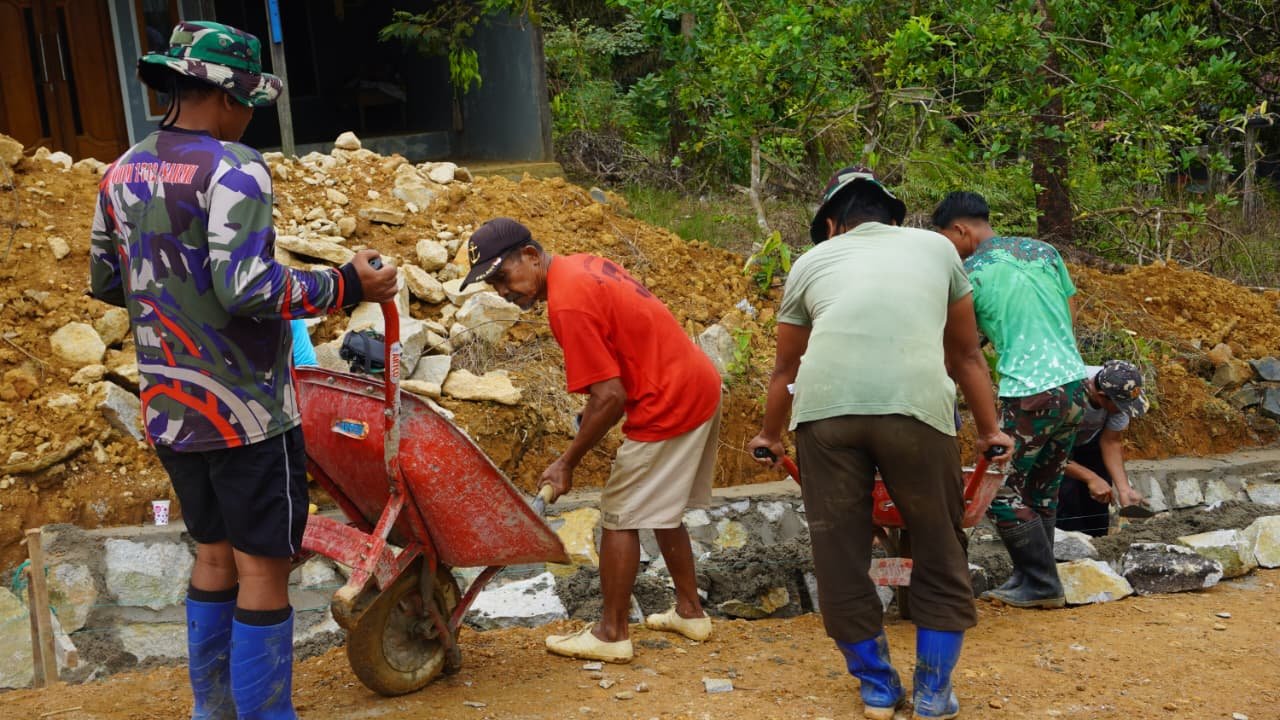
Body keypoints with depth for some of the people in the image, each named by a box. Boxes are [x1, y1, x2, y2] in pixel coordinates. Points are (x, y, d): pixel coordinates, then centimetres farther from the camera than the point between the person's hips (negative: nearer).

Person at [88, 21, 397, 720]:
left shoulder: (121, 172, 8)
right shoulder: (232, 169, -17)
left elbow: (104, 280, 16)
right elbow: (249, 290, -27)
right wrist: (346, 284, -17)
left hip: (168, 408, 8)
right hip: (244, 410, -8)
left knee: (214, 552, 20)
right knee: (263, 565, 2)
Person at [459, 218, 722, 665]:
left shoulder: (567, 305, -21)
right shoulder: (584, 266, 8)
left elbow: (610, 398, -22)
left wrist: (567, 463, -11)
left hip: (669, 405, -10)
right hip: (701, 385, 10)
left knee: (620, 516, 0)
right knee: (661, 510, 21)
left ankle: (612, 635, 10)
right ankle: (689, 611, 31)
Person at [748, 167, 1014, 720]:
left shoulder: (812, 261, 26)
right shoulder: (936, 247, 27)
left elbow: (785, 368, 35)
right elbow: (966, 354, 34)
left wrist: (770, 435, 51)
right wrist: (989, 430, 45)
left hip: (824, 405, 1)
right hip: (915, 403, 0)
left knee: (839, 550, 15)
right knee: (939, 550, 17)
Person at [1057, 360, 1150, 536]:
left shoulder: (1120, 394, -26)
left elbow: (1111, 441, -15)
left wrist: (1124, 489, -25)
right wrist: (1090, 478, -37)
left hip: (1089, 437, 5)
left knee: (1098, 499, -2)